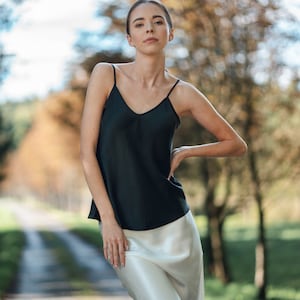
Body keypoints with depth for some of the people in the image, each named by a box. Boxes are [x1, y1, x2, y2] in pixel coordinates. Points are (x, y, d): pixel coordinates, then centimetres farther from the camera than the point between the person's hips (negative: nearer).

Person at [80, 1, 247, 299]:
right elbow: (87, 153, -5)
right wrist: (108, 219, -9)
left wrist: (184, 152, -2)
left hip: (172, 224, 2)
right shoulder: (106, 75, -2)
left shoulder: (182, 93, 1)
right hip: (122, 230, -2)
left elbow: (236, 145, 11)